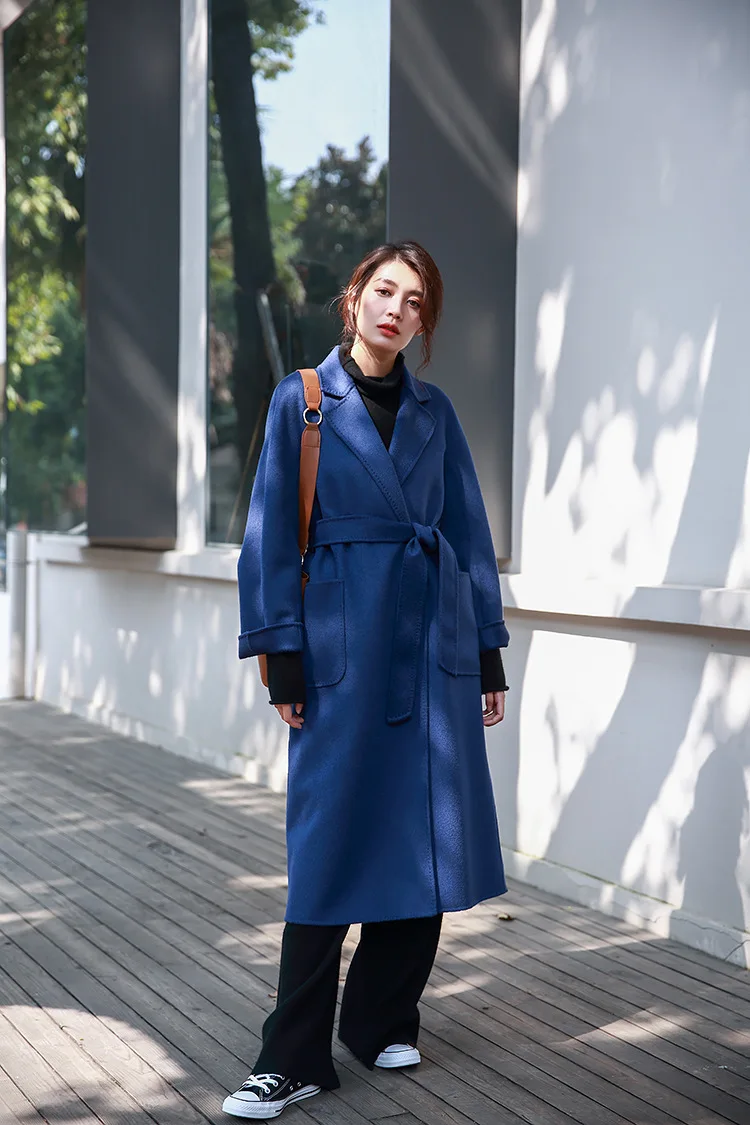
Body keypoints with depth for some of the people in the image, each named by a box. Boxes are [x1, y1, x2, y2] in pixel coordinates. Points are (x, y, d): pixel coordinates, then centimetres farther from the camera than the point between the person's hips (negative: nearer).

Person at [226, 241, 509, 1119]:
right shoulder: (300, 400, 3)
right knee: (332, 843, -4)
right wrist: (282, 655, -6)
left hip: (436, 639, 4)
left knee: (428, 837, 5)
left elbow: (470, 532, 13)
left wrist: (489, 652, 9)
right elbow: (271, 534, 0)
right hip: (345, 641, -3)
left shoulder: (434, 411, 11)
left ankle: (383, 1022, 22)